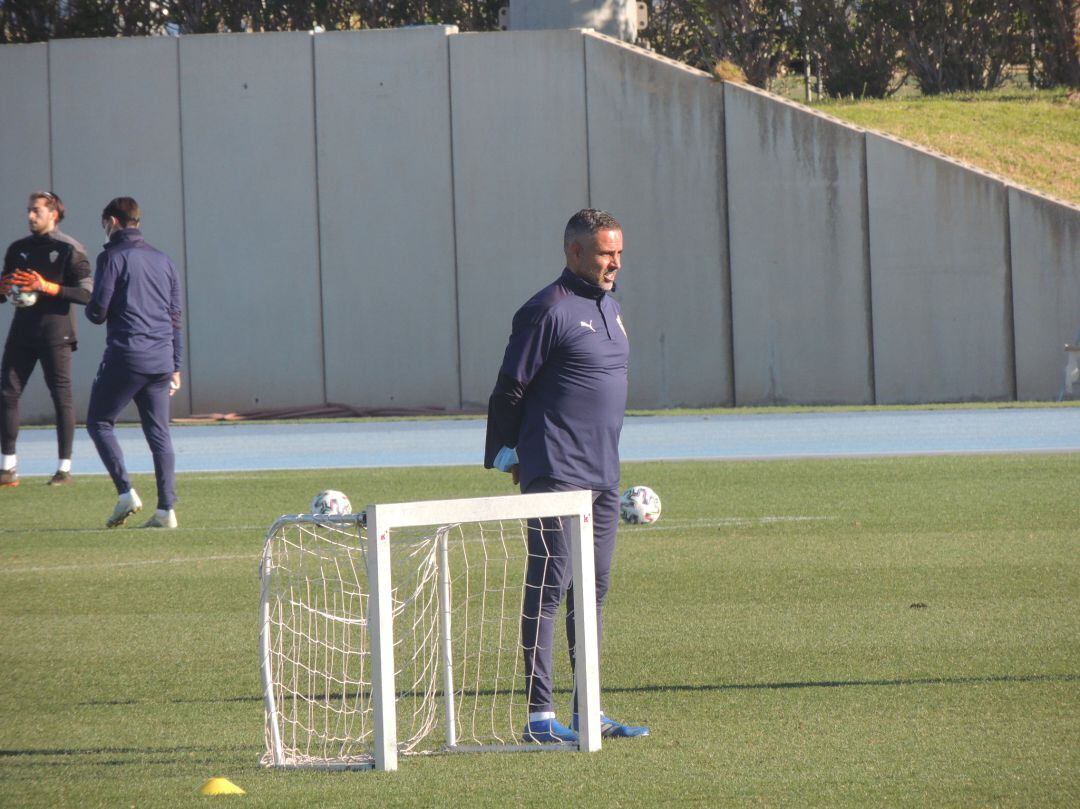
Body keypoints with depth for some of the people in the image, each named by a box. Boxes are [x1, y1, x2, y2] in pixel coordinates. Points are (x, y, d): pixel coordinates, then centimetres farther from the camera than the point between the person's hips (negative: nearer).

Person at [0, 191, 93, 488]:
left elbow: (86, 293, -10)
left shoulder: (69, 249, -3)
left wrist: (48, 287, -20)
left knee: (61, 397, -2)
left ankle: (64, 468, 4)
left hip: (55, 333, -5)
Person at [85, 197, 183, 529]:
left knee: (99, 422, 7)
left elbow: (98, 311, -10)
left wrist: (91, 309, 15)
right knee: (159, 433, 7)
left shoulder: (113, 257, -4)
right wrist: (174, 366, 23)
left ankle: (125, 491, -9)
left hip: (126, 357, -6)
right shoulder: (163, 261, 16)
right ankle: (166, 509, 0)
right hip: (161, 359, 6)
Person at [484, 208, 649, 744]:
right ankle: (540, 715, -8)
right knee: (548, 589, -8)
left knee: (592, 590, 11)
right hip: (555, 477, -9)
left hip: (603, 477, 9)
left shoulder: (609, 308, 17)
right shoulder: (549, 311, -10)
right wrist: (507, 455, -8)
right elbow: (510, 389, -9)